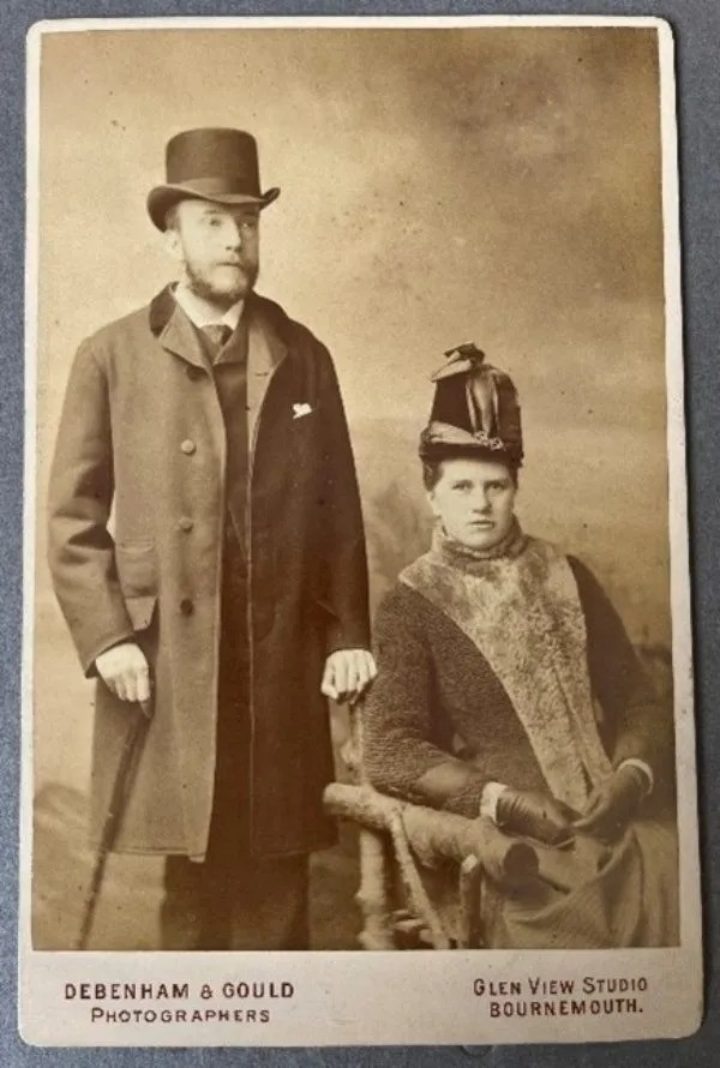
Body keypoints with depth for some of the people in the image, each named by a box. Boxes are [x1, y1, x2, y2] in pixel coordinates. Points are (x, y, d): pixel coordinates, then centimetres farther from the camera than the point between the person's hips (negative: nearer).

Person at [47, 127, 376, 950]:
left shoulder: (303, 357, 10)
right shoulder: (111, 357, 4)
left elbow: (338, 508, 9)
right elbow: (75, 516, 3)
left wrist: (347, 635, 3)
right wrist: (105, 638, -7)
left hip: (284, 662, 2)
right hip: (165, 666, -1)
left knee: (276, 883, 8)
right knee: (194, 882, 7)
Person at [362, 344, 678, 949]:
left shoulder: (567, 580, 13)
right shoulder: (411, 607, 3)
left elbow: (639, 701, 13)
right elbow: (390, 751, -7)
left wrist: (631, 775, -7)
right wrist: (505, 800, -17)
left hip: (608, 813, 4)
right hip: (493, 830, -3)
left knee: (683, 890, -22)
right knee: (570, 911, -28)